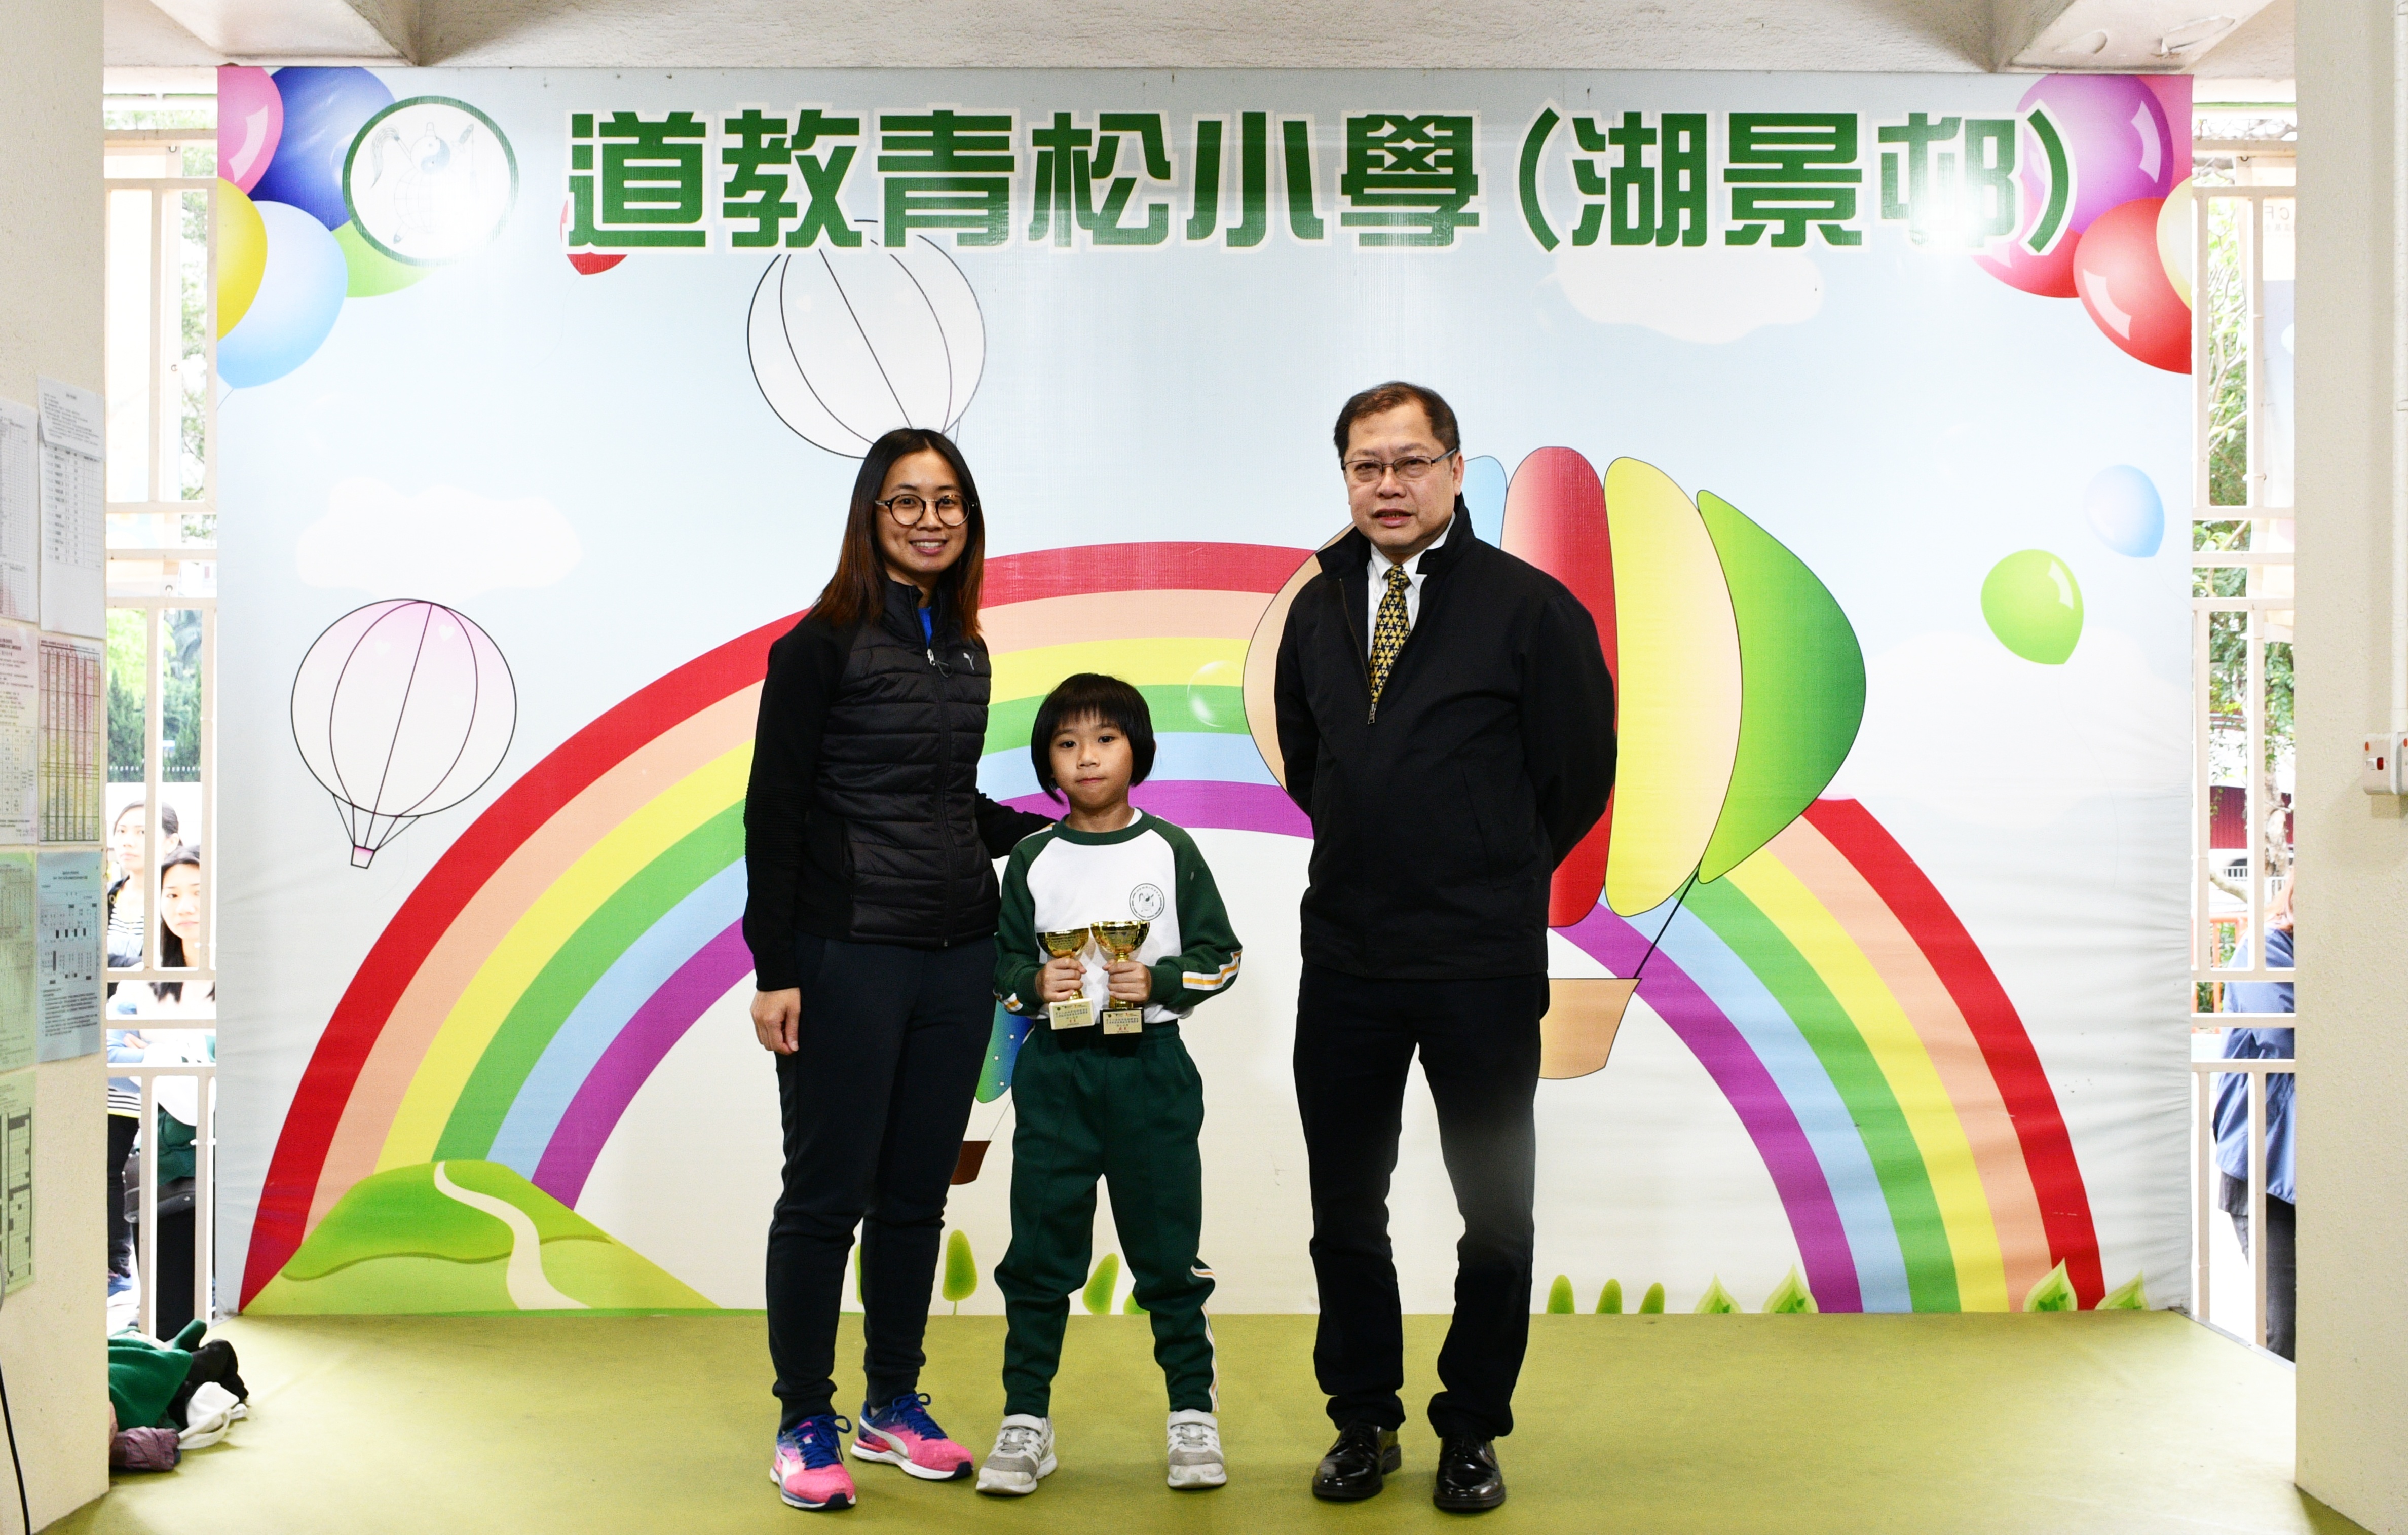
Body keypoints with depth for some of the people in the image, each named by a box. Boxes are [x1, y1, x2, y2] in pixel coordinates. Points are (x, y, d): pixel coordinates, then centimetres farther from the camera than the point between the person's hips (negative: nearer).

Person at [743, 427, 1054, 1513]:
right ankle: (804, 1423, 15)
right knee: (828, 1194, 2)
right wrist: (774, 970, -13)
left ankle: (894, 1406, 26)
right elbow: (773, 811, -8)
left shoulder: (965, 650, 12)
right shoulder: (823, 645, -6)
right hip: (848, 962, -6)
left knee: (916, 1192, 12)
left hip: (957, 957, 6)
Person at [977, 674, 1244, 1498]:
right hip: (1054, 1068, 2)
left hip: (1149, 1066, -1)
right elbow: (1002, 960, 10)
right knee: (1039, 1250, 4)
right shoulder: (1034, 859, 5)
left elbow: (1221, 955, 2)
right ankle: (1026, 1417, 13)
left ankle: (1193, 1412, 16)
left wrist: (1157, 981, -13)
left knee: (1167, 1247, 4)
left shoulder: (1170, 851, 1)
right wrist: (1034, 984, -10)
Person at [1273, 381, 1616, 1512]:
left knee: (1495, 1214, 7)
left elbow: (1580, 774, -2)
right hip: (1344, 962, 4)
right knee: (1345, 1210, 12)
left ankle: (1473, 1432, 24)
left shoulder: (1531, 606, -8)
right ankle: (1363, 1422, 28)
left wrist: (1494, 874, 7)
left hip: (1484, 967, -4)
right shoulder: (1317, 611, 7)